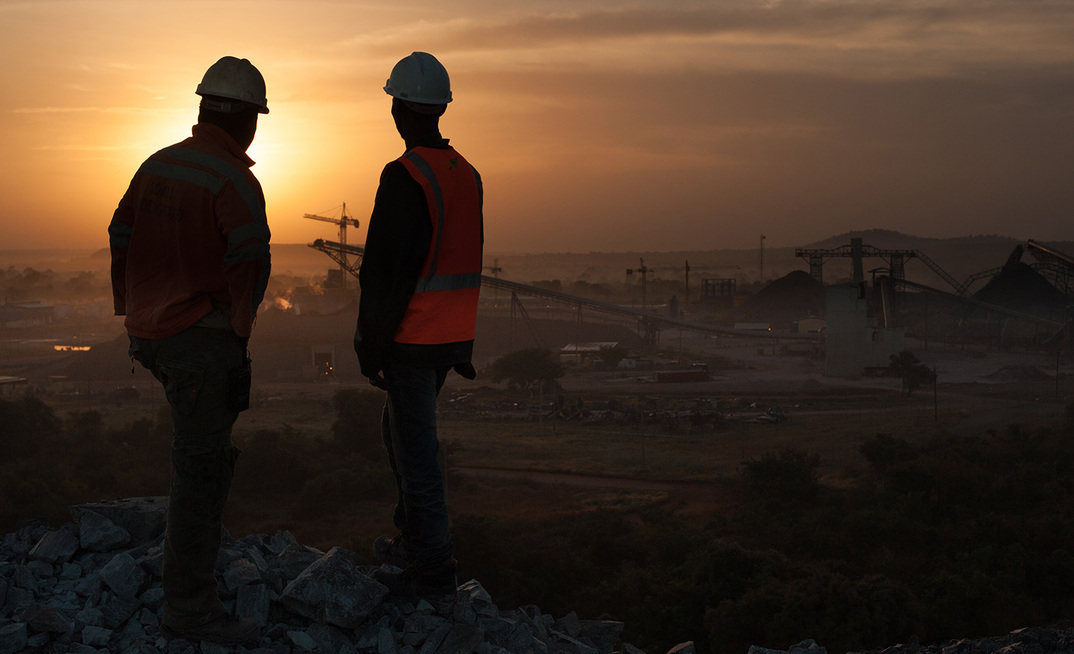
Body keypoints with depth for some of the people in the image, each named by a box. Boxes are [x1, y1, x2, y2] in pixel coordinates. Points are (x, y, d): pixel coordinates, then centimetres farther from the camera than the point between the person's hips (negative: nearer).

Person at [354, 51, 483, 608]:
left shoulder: (404, 177, -18)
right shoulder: (467, 175, 10)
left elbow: (383, 269, -19)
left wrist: (370, 343, -12)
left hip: (410, 339, -9)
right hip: (451, 334, 9)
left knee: (415, 447, -3)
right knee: (400, 429, 23)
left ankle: (433, 572, 1)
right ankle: (412, 539, 31)